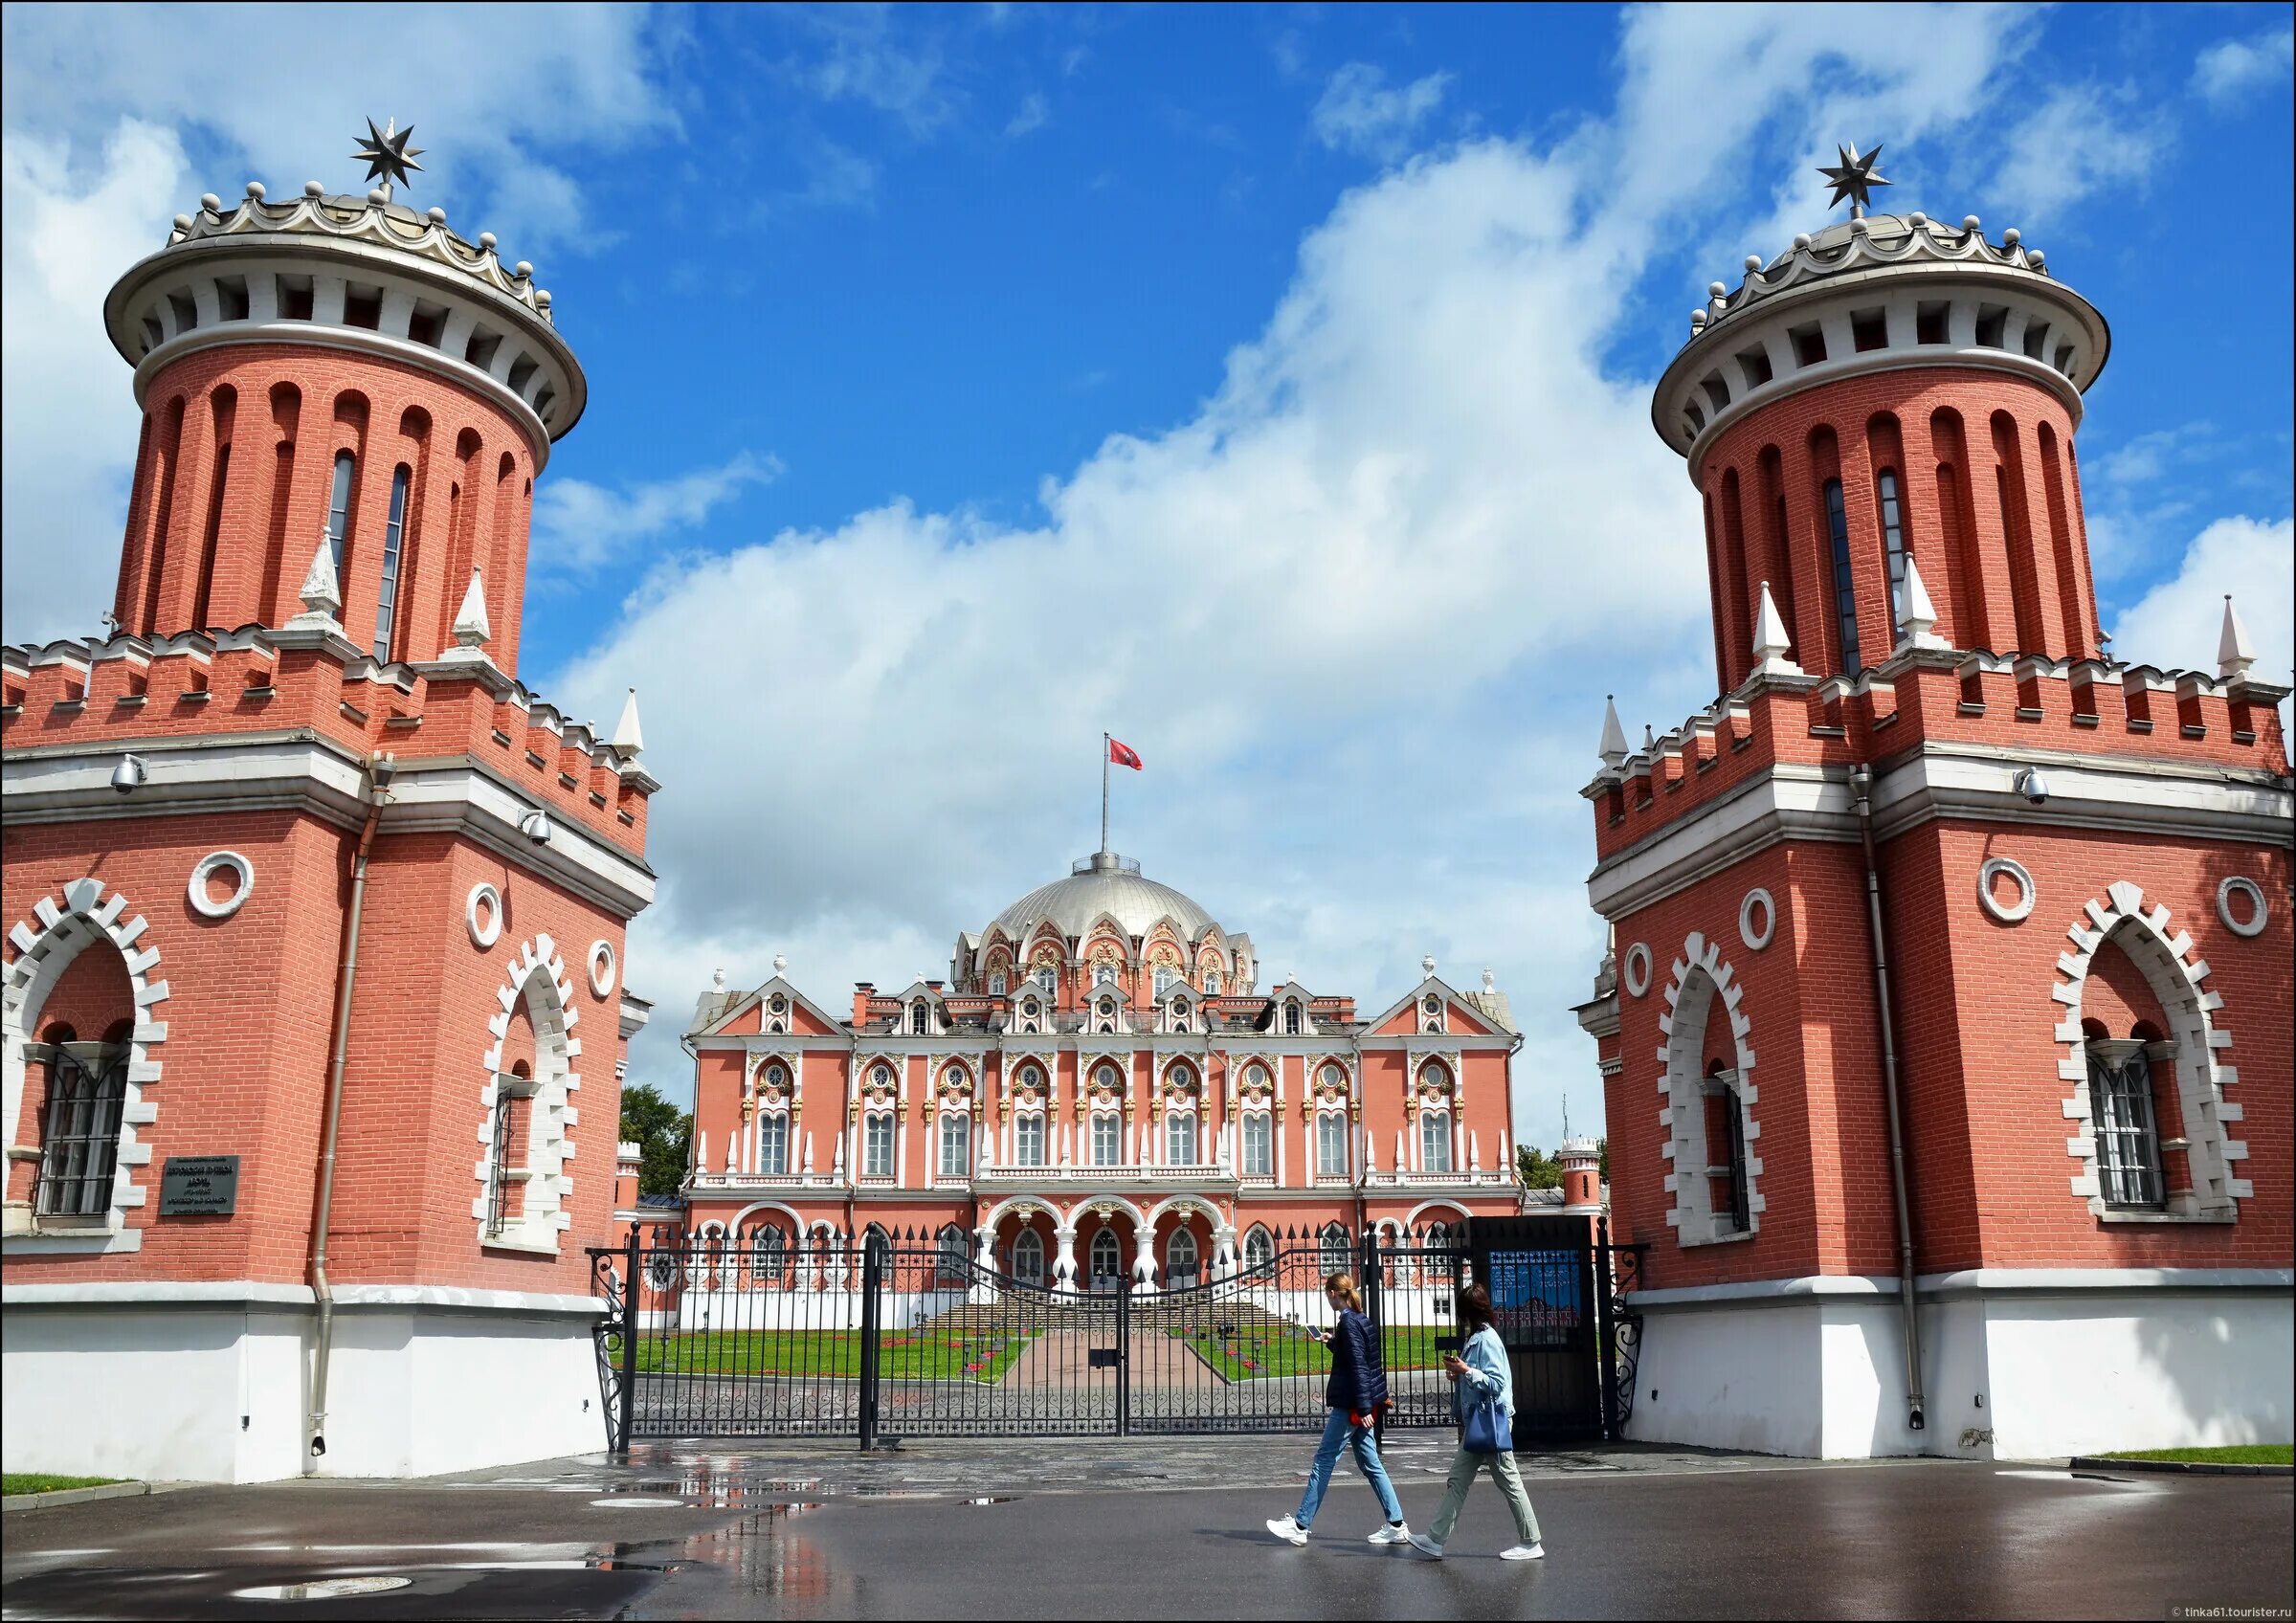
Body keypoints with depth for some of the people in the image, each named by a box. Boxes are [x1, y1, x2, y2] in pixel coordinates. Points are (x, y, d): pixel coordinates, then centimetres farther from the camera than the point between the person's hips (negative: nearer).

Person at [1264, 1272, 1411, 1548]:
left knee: (1324, 1460, -4)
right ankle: (1397, 1526, 10)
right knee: (1370, 1463, 11)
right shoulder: (1361, 1320, 12)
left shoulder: (1348, 1323, -15)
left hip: (1351, 1405, -9)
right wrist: (1332, 1343, 27)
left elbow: (1358, 1367, -20)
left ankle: (1300, 1526, 1)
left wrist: (1363, 1408, -23)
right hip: (1362, 1405, 9)